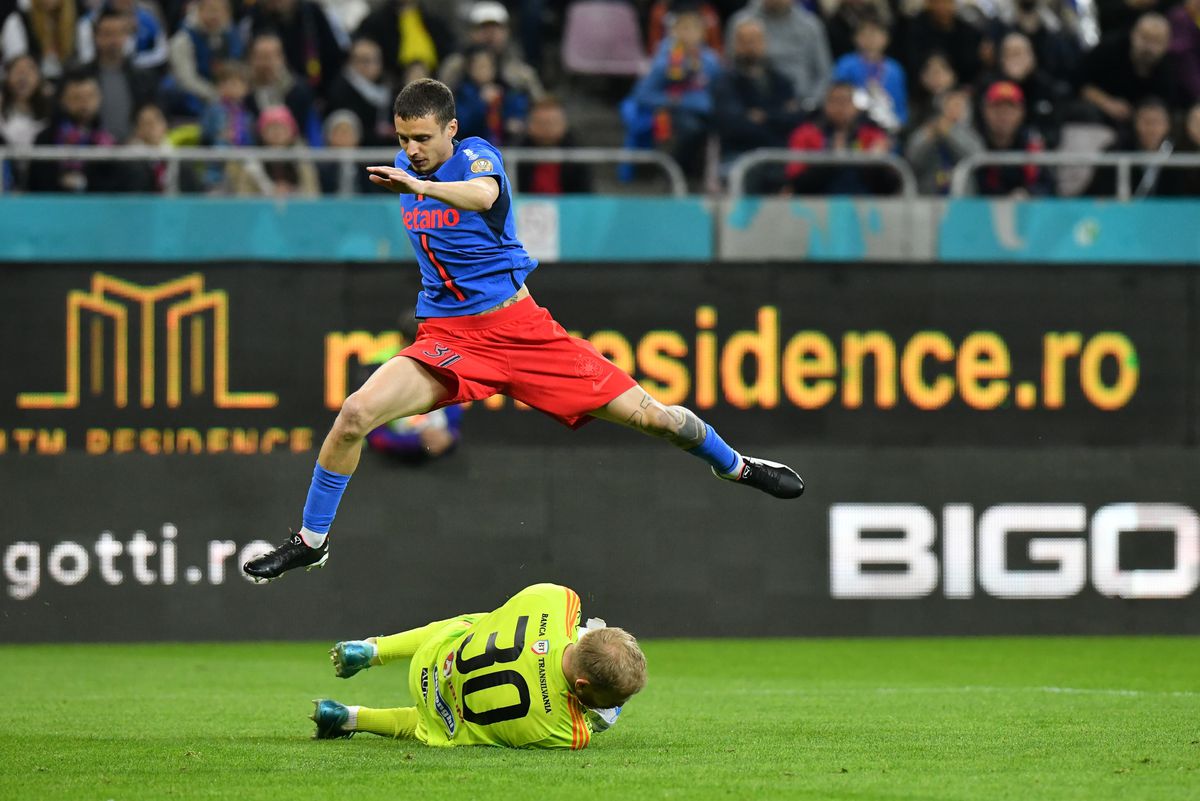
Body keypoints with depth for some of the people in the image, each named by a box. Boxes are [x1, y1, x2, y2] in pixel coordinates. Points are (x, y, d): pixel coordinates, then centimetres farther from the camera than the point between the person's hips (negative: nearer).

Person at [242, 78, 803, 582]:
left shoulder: (476, 157, -13)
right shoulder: (405, 166, 6)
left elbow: (483, 194, -41)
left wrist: (418, 185, -56)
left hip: (518, 327, -4)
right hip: (447, 338, 4)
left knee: (649, 416, -3)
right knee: (355, 414, -20)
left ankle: (735, 467, 26)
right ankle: (310, 541, -5)